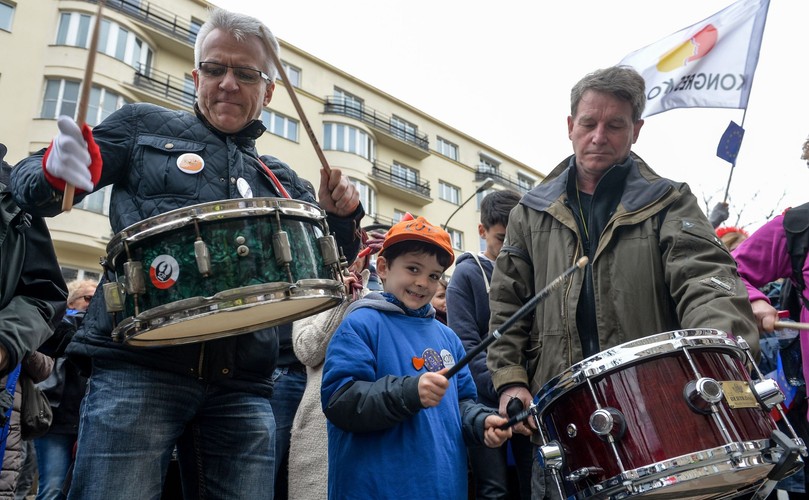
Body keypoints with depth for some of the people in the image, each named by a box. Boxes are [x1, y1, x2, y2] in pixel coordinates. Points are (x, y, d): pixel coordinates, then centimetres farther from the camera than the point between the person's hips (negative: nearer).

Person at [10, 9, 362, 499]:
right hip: (138, 367, -2)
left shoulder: (282, 181, 18)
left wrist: (342, 217, -4)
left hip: (243, 386, 3)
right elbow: (29, 180, 9)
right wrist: (55, 172, -15)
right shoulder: (145, 126, 12)